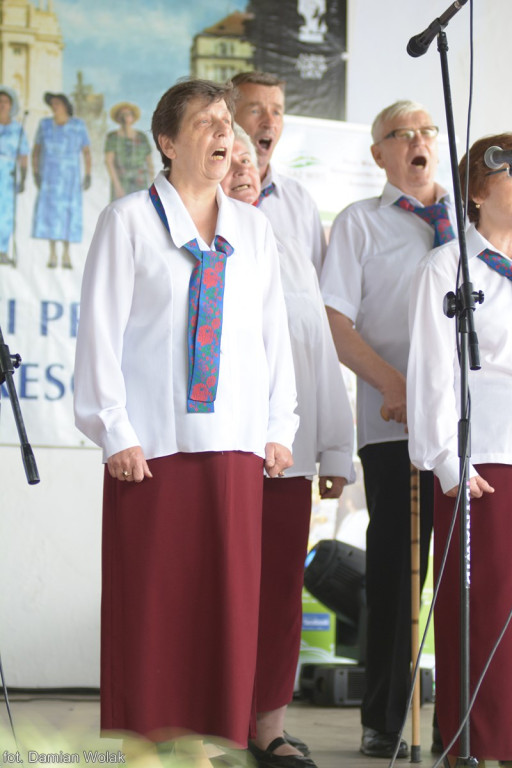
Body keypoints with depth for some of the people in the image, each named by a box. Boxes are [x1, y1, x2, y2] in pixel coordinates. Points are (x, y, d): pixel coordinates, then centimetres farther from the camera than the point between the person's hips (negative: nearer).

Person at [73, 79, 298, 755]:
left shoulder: (253, 228, 14)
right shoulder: (129, 220, 2)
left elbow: (274, 329, 16)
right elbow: (101, 329, -1)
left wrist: (279, 425, 10)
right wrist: (114, 432, -7)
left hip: (236, 442, 4)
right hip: (153, 444, -4)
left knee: (231, 604, 3)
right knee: (150, 607, -2)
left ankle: (225, 742, 10)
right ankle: (146, 742, 6)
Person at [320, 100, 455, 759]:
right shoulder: (360, 223, 8)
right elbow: (335, 320, -1)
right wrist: (392, 383, -13)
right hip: (395, 423, -3)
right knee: (396, 570, -1)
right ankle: (383, 723, 7)